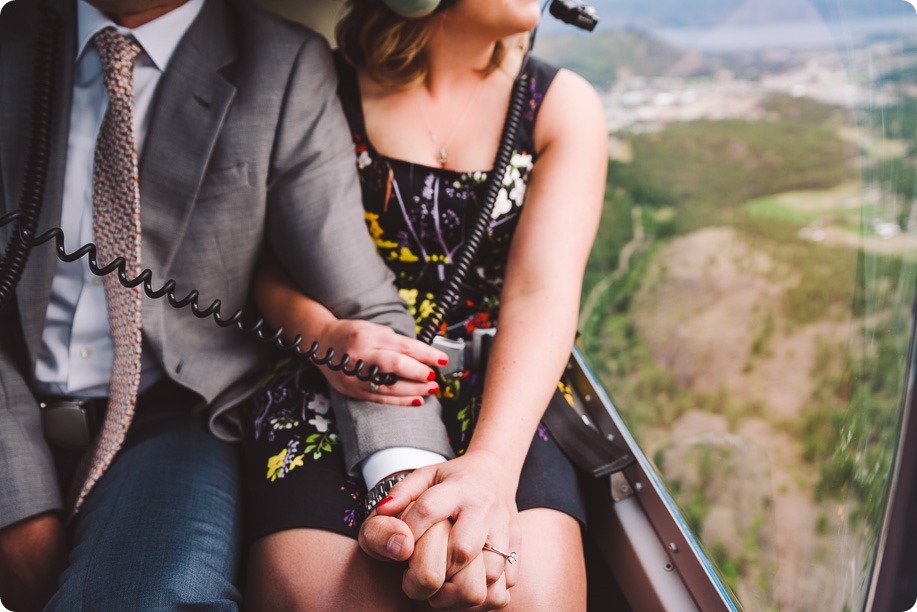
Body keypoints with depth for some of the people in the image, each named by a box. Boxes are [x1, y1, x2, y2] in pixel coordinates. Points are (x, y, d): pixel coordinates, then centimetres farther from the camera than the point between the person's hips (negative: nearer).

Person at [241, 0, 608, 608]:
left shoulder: (563, 104, 7)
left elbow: (542, 295, -8)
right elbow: (263, 263, 7)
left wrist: (493, 461, -25)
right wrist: (323, 335, -18)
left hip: (502, 401, 1)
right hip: (330, 386, 0)